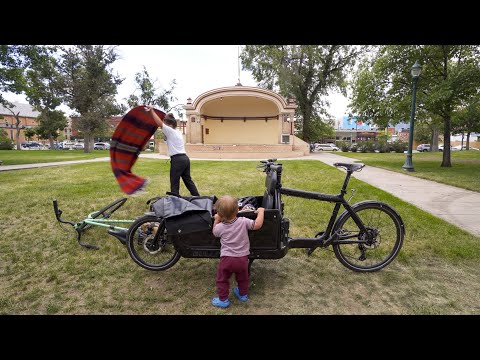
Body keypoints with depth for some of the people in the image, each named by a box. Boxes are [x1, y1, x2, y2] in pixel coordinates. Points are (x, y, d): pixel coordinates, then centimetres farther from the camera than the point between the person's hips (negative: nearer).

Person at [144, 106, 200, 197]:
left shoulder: (171, 131, -6)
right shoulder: (178, 132, 18)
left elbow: (160, 123, -15)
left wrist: (152, 111, -10)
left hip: (177, 160, -9)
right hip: (185, 158, 9)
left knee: (174, 184, -1)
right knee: (188, 180, 17)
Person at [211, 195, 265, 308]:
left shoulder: (220, 227, -10)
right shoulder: (243, 222, -14)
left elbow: (214, 232, 12)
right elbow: (257, 225, -14)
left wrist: (216, 220, 19)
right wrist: (261, 211, -2)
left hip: (226, 258, -2)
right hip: (243, 258, 2)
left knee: (222, 279, 18)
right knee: (243, 278, 26)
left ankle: (223, 300, 28)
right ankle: (243, 294, 44)